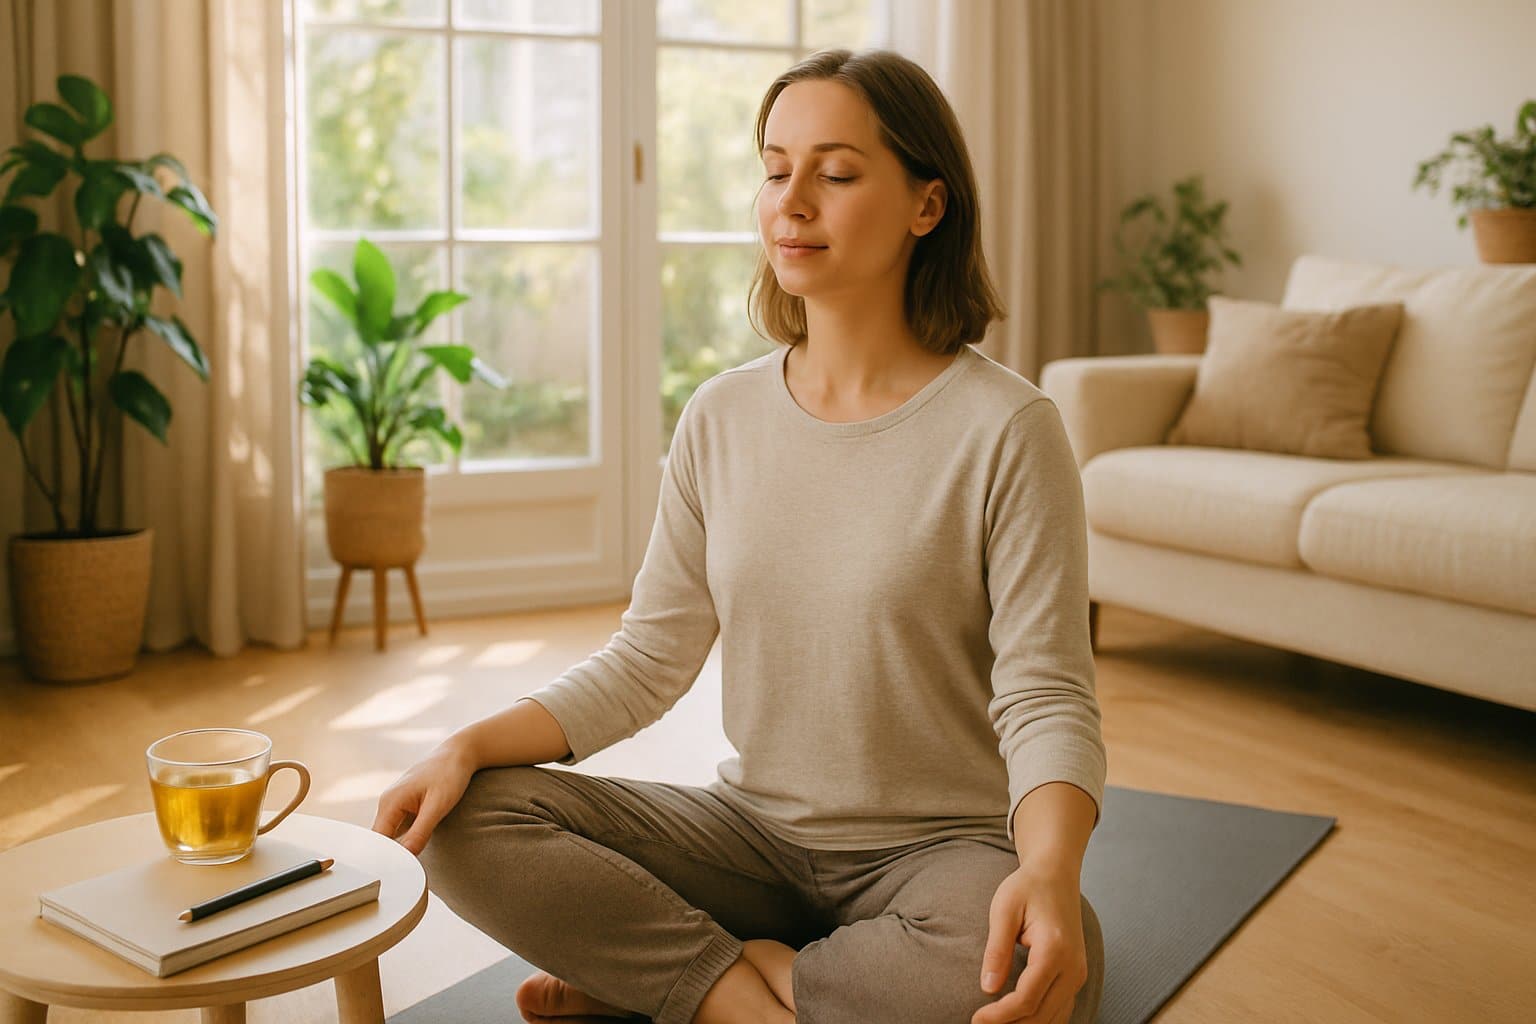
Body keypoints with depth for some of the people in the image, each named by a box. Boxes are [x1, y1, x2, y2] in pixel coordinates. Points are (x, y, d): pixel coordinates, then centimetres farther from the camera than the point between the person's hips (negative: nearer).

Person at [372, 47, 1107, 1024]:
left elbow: (1047, 700, -14)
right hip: (754, 833, 3)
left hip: (942, 846, -3)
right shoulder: (720, 419, 2)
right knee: (468, 823, -14)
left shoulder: (1007, 428, -12)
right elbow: (648, 660, 3)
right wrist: (468, 747, -11)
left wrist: (1050, 872, -35)